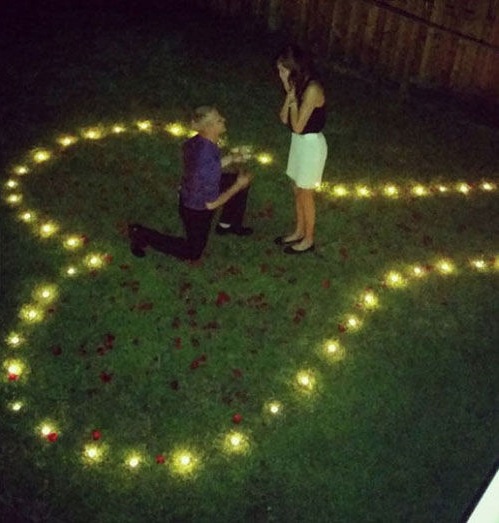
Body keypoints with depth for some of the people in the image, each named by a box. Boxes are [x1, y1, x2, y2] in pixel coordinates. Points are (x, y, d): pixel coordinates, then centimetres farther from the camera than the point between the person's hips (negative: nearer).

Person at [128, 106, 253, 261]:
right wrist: (237, 186, -18)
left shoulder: (196, 141, -16)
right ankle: (142, 235, 17)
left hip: (189, 193, 7)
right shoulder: (209, 162, -41)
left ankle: (228, 224, 32)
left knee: (241, 179, 13)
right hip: (196, 209, -7)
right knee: (193, 252, 17)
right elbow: (211, 204, -29)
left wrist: (230, 159, 1)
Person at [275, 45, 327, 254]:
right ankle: (298, 232, 39)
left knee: (305, 195, 6)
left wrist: (293, 99, -20)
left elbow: (297, 126, -25)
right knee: (297, 191, 21)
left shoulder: (312, 89, -26)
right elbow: (284, 118, 2)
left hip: (311, 145, -9)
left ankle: (308, 240, 24)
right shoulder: (298, 85, 1)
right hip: (299, 142, 9)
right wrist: (289, 96, -11)